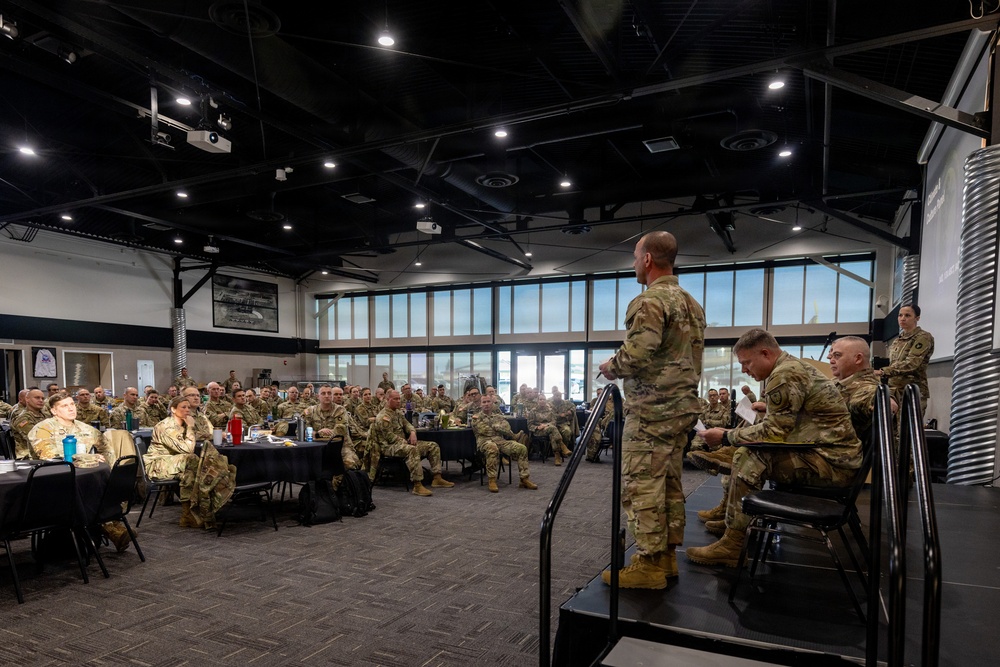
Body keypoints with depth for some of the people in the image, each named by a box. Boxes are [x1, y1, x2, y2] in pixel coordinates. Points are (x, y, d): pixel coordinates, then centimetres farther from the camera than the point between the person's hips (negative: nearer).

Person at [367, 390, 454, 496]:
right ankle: (417, 485, -43)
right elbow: (389, 436, -18)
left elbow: (407, 424, 19)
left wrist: (412, 432, -4)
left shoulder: (398, 412, 18)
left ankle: (437, 478, -6)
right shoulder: (383, 416, -12)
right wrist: (405, 442, -16)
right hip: (389, 446, -10)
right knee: (412, 449, -41)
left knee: (433, 446, 0)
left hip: (403, 442, 10)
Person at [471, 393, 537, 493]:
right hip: (485, 442, -4)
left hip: (501, 441, 5)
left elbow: (507, 429, 6)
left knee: (521, 448, -20)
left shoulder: (498, 416, 24)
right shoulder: (476, 418, 12)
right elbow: (484, 431, -5)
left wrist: (493, 426, 2)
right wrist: (499, 429, 5)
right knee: (492, 447, -42)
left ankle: (524, 479, -17)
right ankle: (492, 480, -36)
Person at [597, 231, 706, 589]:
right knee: (669, 484, 14)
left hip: (650, 410, -9)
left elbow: (636, 354, -23)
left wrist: (610, 367, -5)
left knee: (641, 486, -3)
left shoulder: (649, 302, -14)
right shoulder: (692, 304, 16)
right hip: (683, 406, 10)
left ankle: (649, 565, 3)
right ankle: (667, 556, 22)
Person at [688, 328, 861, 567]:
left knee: (749, 457, -19)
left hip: (832, 461, -10)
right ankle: (732, 519, 15)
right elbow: (778, 426, 17)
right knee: (746, 450, 11)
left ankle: (732, 545, -15)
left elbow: (774, 431, -19)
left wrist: (726, 436, -10)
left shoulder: (784, 374, -18)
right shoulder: (793, 366, 14)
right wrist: (733, 434, 6)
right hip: (832, 453, 10)